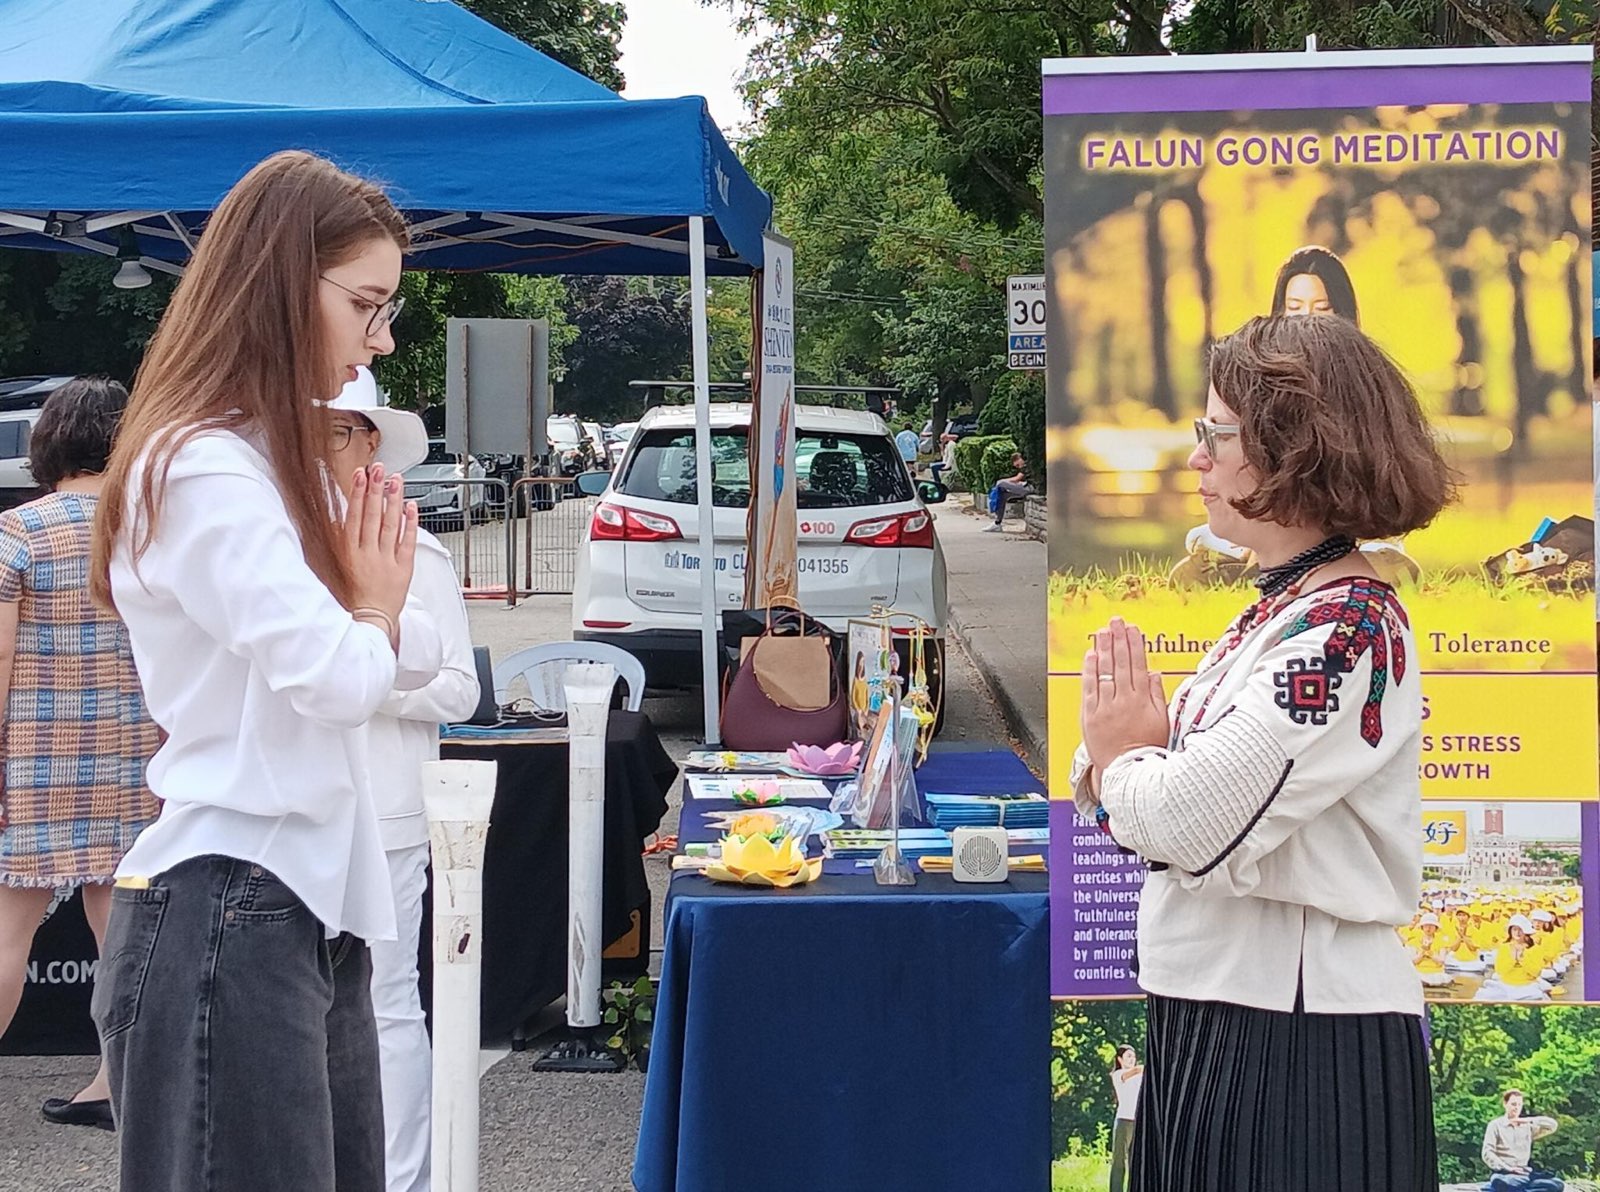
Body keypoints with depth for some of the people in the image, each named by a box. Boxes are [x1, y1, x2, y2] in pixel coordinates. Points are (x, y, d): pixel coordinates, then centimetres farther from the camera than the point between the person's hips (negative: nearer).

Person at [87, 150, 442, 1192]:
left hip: (312, 904, 10)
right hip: (227, 917, -10)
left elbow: (417, 659, 18)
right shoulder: (202, 471, -15)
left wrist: (380, 607, -4)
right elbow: (338, 677, -23)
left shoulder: (283, 465, 17)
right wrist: (372, 605, -1)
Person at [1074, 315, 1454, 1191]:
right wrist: (1130, 749, -9)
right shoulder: (1272, 615, 11)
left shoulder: (1350, 628, -17)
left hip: (1301, 1042, -9)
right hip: (1209, 1019, 9)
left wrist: (1120, 755, -6)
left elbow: (1194, 824, -26)